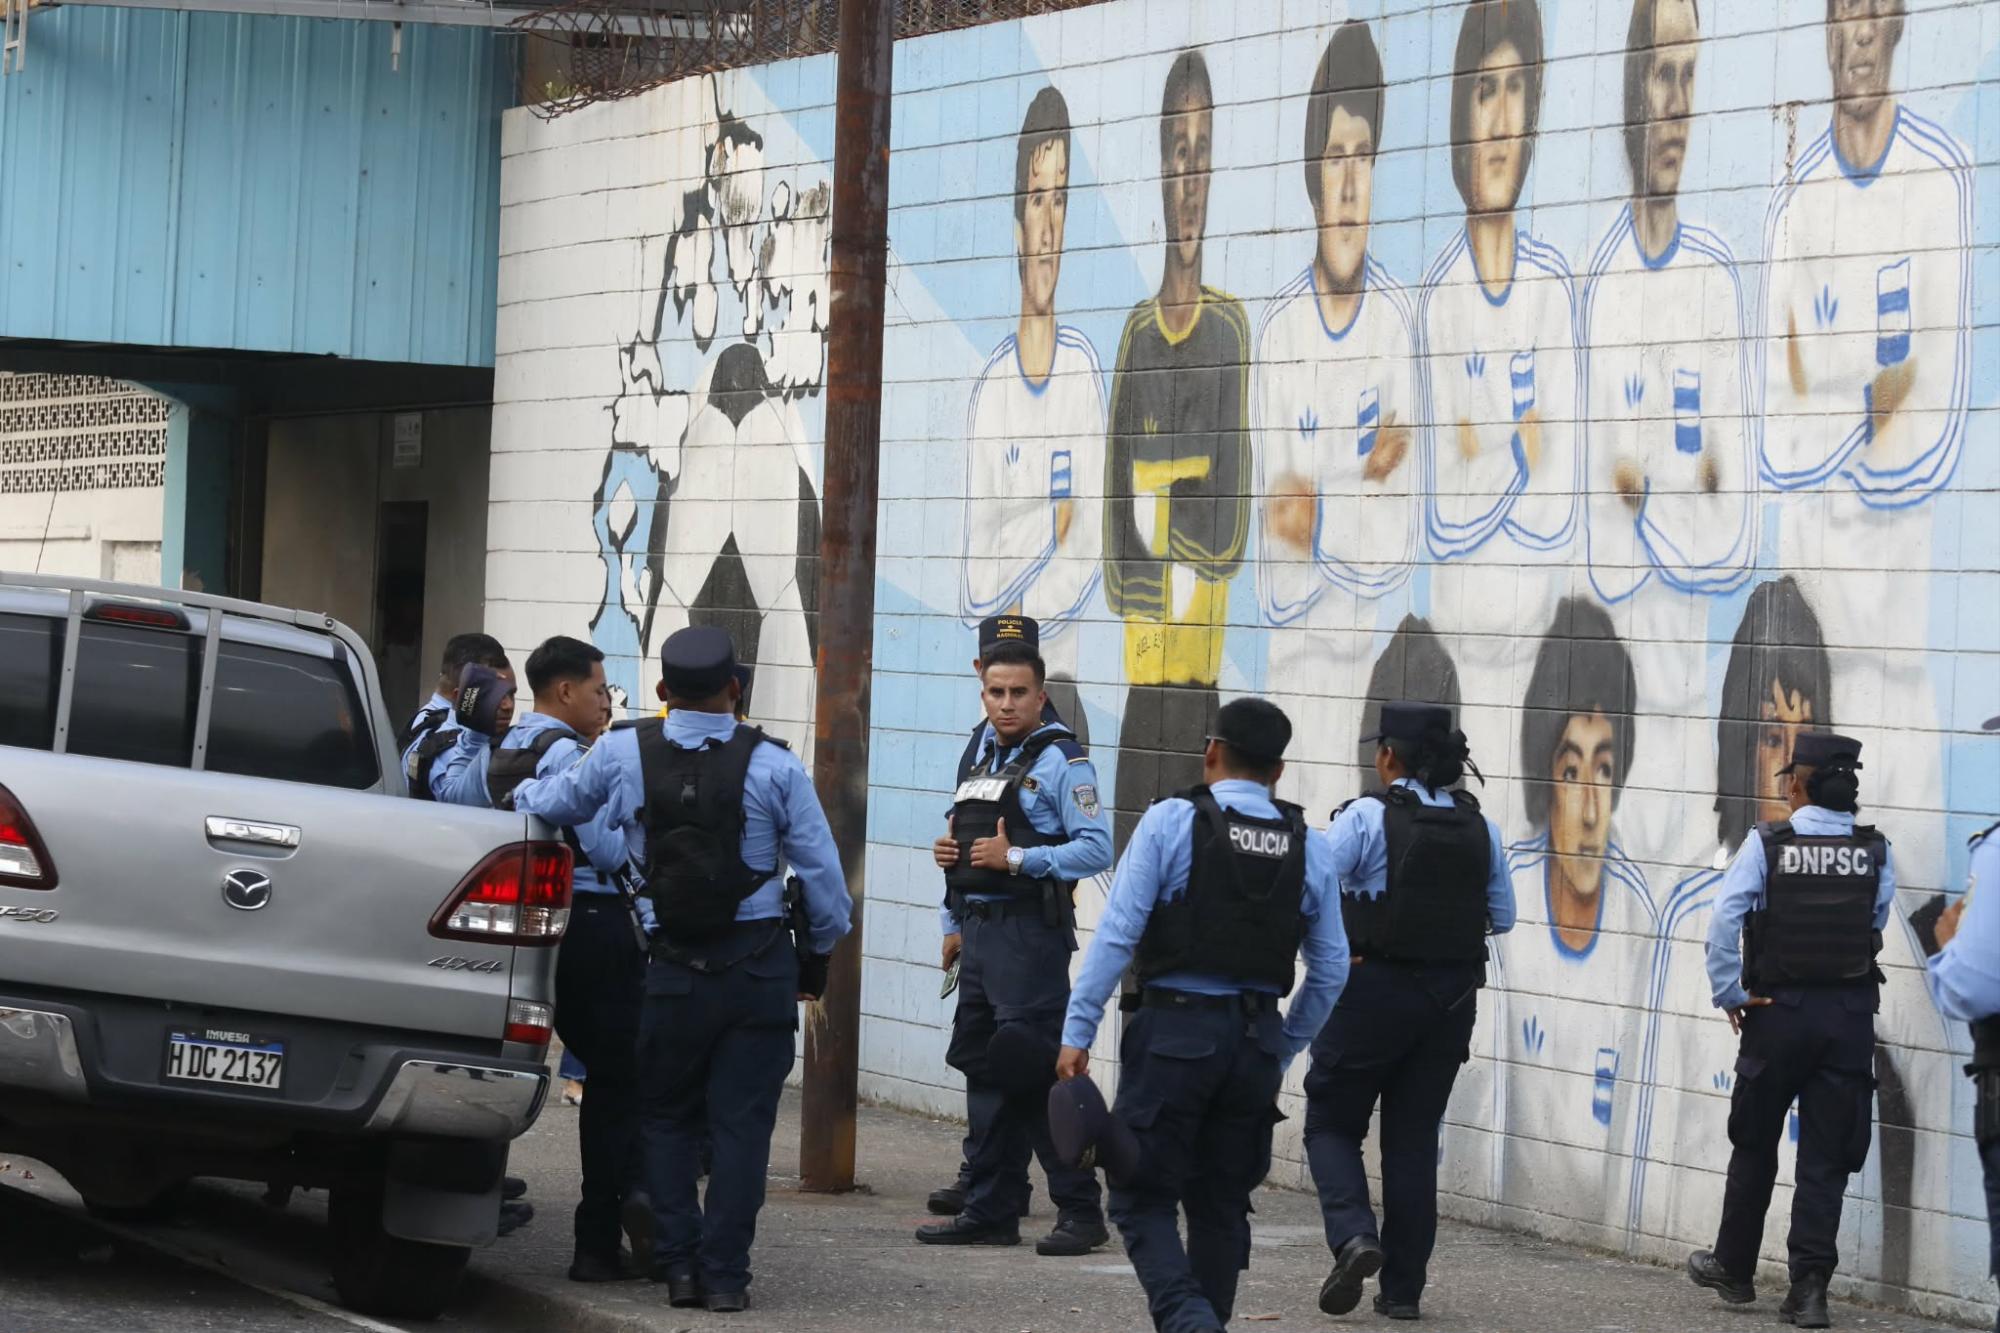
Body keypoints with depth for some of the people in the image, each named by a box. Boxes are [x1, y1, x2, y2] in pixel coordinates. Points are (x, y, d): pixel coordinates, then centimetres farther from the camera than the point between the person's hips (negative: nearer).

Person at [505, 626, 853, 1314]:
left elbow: (551, 804, 14)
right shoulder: (773, 766, -7)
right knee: (741, 1121, 3)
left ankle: (677, 1263, 8)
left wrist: (519, 791, 37)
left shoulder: (623, 754, -3)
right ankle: (723, 1274, 2)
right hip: (760, 966, -1)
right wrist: (817, 956, 11)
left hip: (674, 967, 1)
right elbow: (822, 872, -4)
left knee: (667, 1116, 15)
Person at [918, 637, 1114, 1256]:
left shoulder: (1061, 760, -7)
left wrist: (1017, 859, -21)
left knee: (1038, 1072, -11)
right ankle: (991, 1210, 18)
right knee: (983, 1068, 11)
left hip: (1030, 932, -9)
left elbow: (1096, 849, -16)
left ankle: (1079, 1211, -6)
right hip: (978, 931, 9)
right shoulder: (981, 758, 18)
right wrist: (954, 926, 13)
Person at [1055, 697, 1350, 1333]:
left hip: (1176, 1031, -4)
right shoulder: (1308, 846, 6)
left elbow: (1117, 933, -10)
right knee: (1221, 1204, 16)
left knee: (1143, 1198, 2)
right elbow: (1331, 968, 9)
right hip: (1257, 1038, 4)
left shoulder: (1171, 822, -6)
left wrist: (1078, 1031, -7)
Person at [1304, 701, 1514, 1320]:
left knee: (1332, 1123, 9)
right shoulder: (1478, 826, 4)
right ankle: (1402, 1287, 12)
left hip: (1375, 989, -4)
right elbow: (1502, 916, 11)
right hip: (1451, 995, 5)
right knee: (1414, 1137, 12)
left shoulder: (1367, 816, -11)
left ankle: (1353, 1235, -16)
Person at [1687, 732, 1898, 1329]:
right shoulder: (1875, 852, -2)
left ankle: (1734, 1268, 27)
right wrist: (1842, 972, 9)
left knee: (1754, 1144, 16)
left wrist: (1729, 994, -8)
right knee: (1826, 1157, 4)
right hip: (1850, 1015, 1)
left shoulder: (1768, 843, -8)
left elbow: (1724, 920, -15)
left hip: (1779, 1010, -1)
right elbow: (1875, 926, -3)